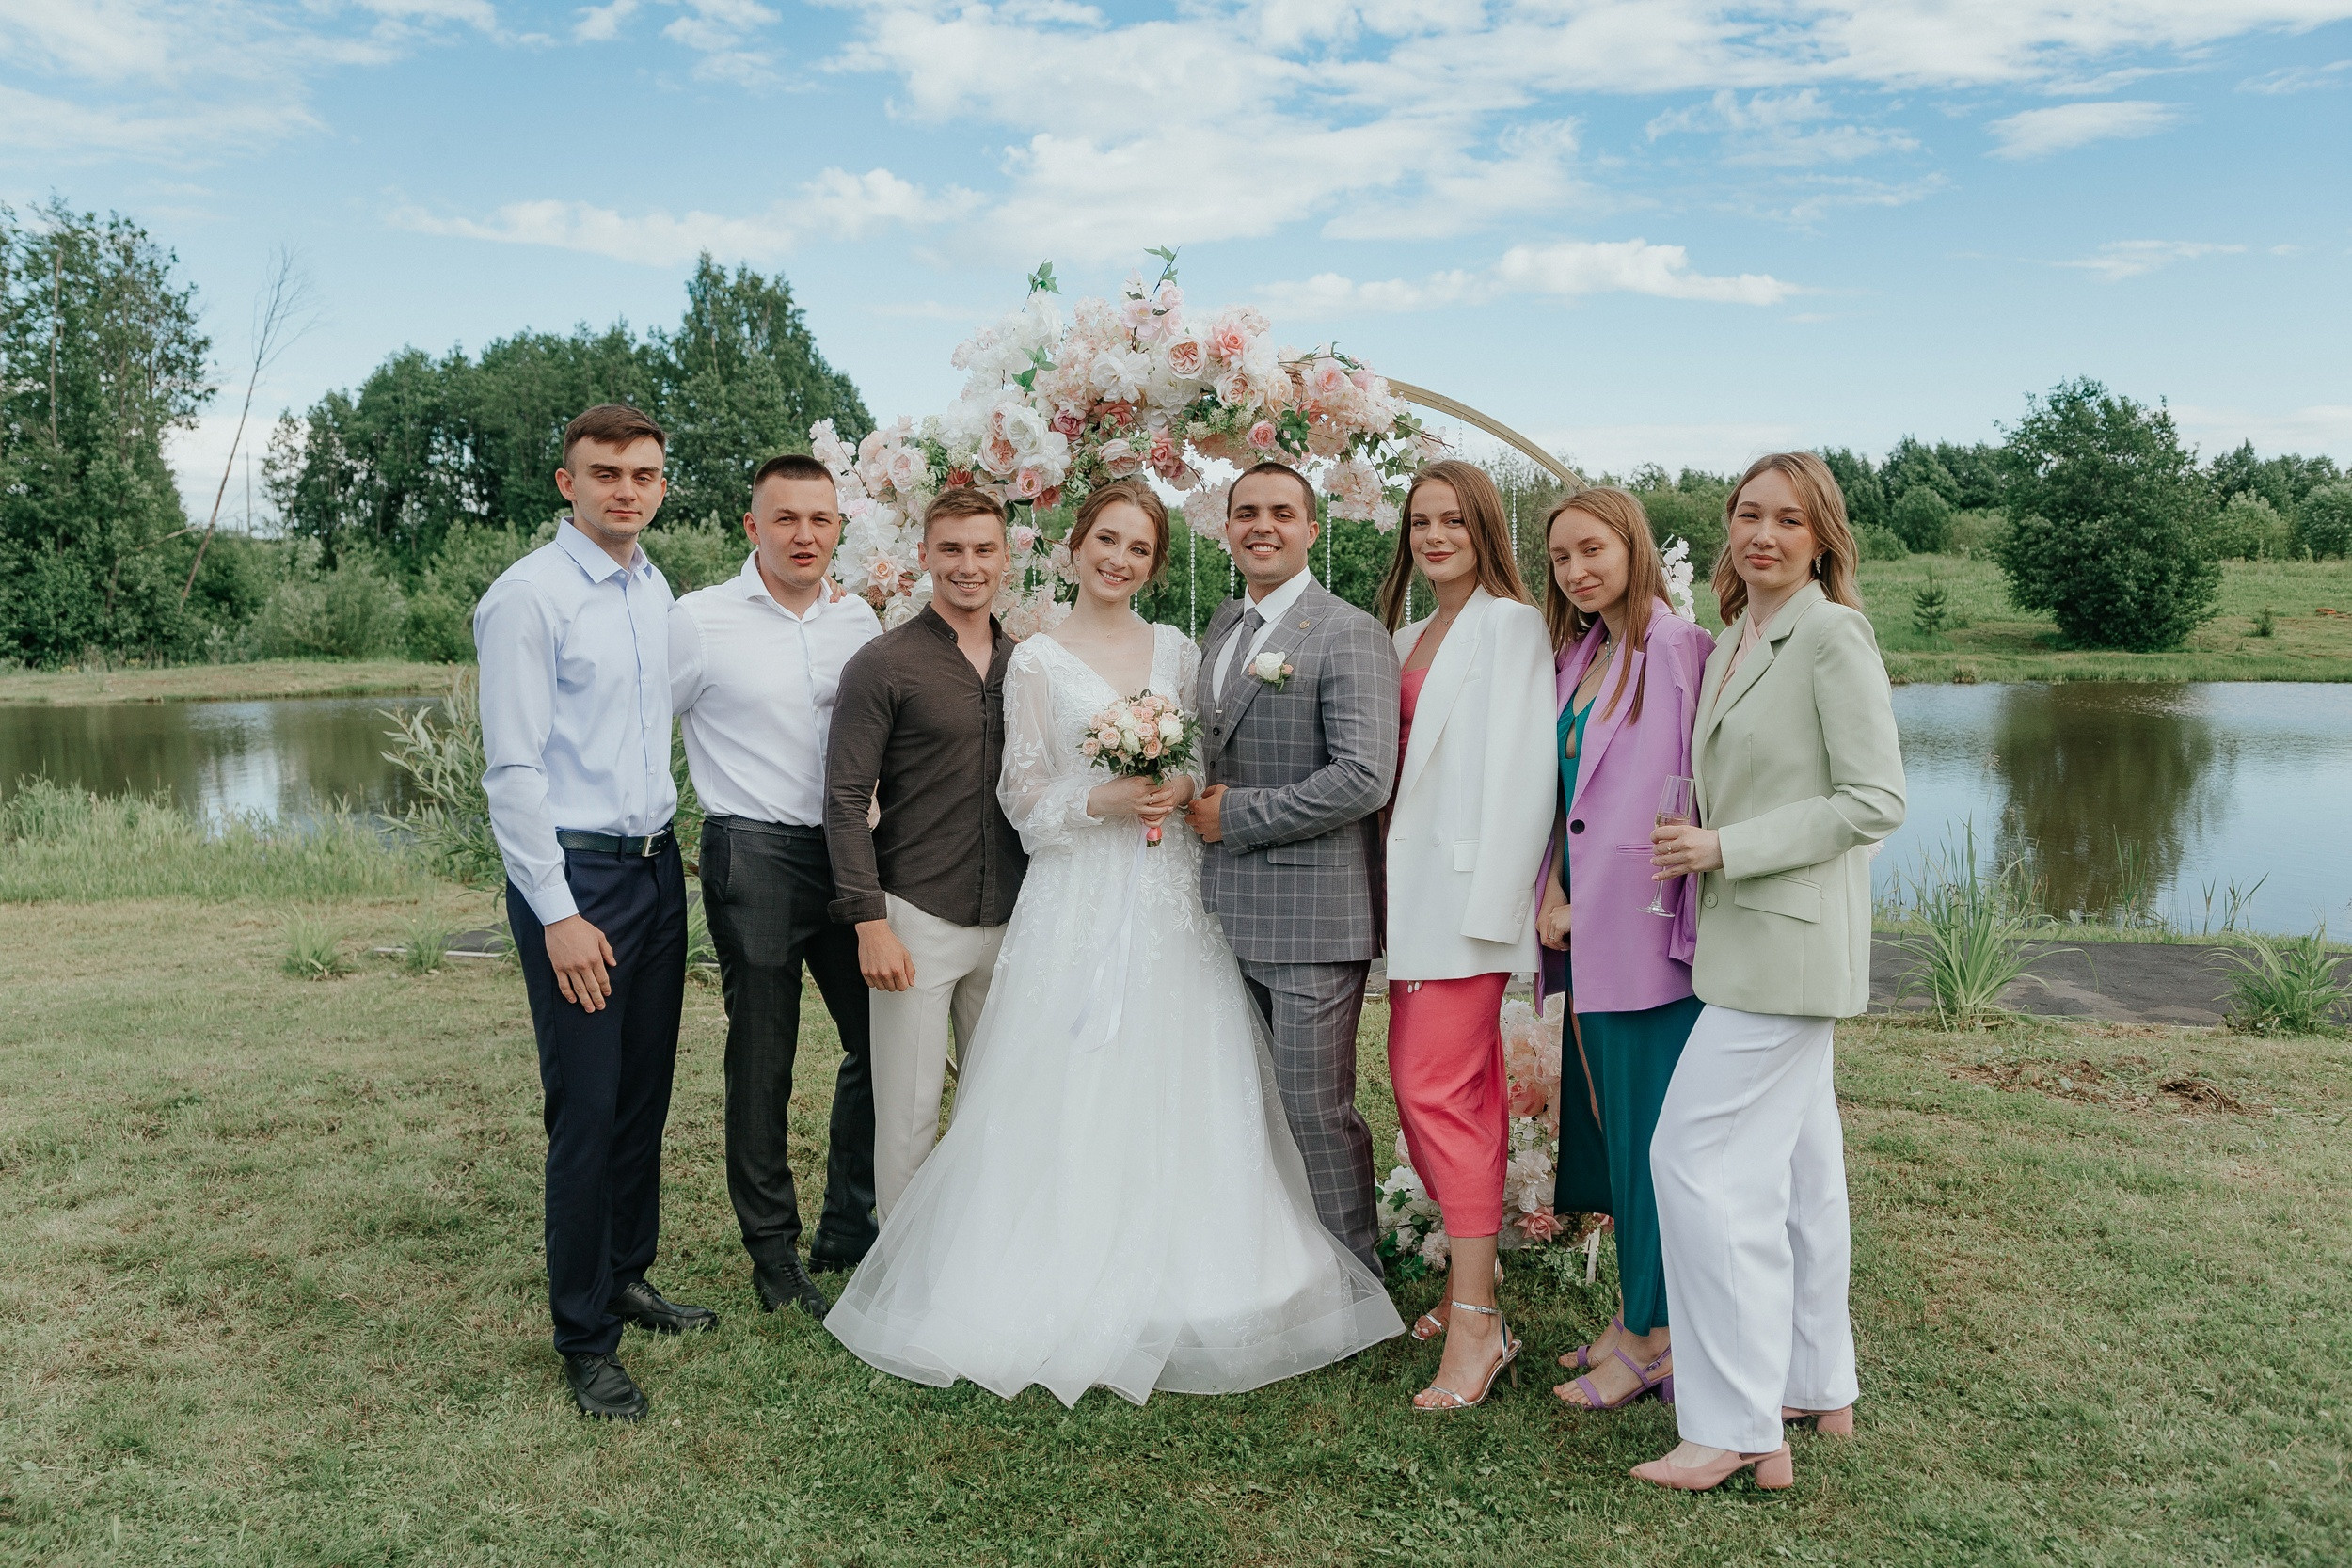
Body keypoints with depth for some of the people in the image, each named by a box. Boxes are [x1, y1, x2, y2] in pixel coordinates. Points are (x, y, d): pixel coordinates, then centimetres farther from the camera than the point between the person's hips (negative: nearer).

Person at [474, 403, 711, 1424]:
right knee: (587, 1113, -1)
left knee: (645, 1097, 16)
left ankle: (629, 1279, 34)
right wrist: (558, 914, -18)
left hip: (657, 866, 7)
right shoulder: (528, 597, -11)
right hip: (574, 877, -7)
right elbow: (512, 768, -15)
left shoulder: (656, 593, 11)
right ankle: (585, 1338, 14)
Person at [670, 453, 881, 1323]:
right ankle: (772, 1250, 21)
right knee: (762, 1061, 5)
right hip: (755, 856, -5)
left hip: (848, 853, 5)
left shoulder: (860, 619, 8)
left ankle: (850, 1231, 29)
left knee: (880, 1041, 10)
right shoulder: (700, 619, -6)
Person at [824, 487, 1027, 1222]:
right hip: (917, 920, -5)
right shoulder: (883, 665, -6)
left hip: (1009, 923, 5)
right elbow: (846, 801, -9)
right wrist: (871, 922, -15)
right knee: (910, 1113, 2)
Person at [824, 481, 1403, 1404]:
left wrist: (1186, 786, -8)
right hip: (1080, 898, -3)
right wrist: (1104, 800, -16)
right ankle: (1072, 1285, 8)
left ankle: (1178, 1285, 15)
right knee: (1074, 1089, -3)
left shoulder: (1178, 652, 11)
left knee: (1180, 1091, 3)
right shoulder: (1038, 662, 2)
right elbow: (1024, 794, -1)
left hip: (1172, 895, 3)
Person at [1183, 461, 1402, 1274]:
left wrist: (1238, 814, -15)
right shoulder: (1220, 628, 14)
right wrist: (1194, 804, 7)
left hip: (1312, 916, -8)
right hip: (1228, 910, 8)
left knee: (1315, 1107, 0)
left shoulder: (1349, 635, -11)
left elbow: (1364, 779, -21)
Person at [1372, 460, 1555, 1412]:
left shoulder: (1511, 624, -5)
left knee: (1434, 1088, -11)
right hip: (1415, 896, 8)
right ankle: (1476, 1275, 22)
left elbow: (1520, 769, -13)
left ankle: (1476, 1321, -4)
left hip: (1469, 893, -8)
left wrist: (1490, 903, -17)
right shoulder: (1407, 636, 19)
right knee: (1463, 1089, 12)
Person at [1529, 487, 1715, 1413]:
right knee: (1609, 1121, 15)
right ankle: (1635, 1313, 29)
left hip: (1650, 929, -8)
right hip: (1588, 930, 8)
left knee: (1650, 1131, 1)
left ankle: (1654, 1337, 14)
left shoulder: (1680, 648, -11)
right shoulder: (1579, 653, 13)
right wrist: (1552, 893, 3)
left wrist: (1689, 918, -16)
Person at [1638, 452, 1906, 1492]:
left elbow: (1874, 803, -16)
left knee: (1697, 1156, -9)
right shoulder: (1731, 642, 13)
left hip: (1789, 940, -9)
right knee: (1794, 1163, 15)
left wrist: (1725, 849, -17)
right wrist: (1700, 846, 9)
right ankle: (1817, 1387, 28)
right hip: (1749, 939, 9)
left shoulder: (1833, 635, -12)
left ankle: (1738, 1427, 1)